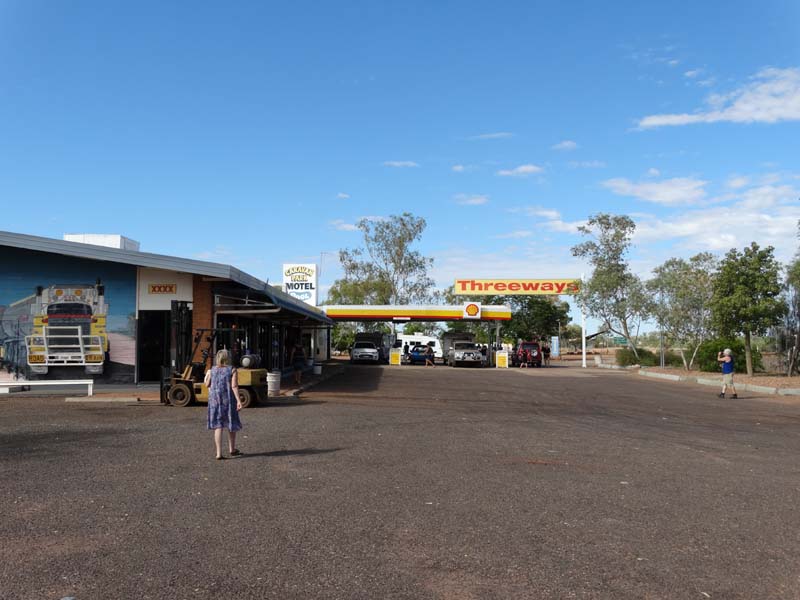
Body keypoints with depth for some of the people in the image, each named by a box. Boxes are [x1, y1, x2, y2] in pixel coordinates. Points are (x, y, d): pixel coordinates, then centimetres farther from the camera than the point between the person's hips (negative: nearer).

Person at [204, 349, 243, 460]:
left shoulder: (212, 370, 1)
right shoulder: (232, 370, -7)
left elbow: (207, 385, 8)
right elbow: (234, 386, -14)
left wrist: (207, 375, 27)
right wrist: (239, 401, -15)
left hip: (214, 400, 2)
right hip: (228, 400, -2)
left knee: (218, 426, 3)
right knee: (231, 424, 15)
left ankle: (219, 453, -3)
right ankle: (232, 449, 29)